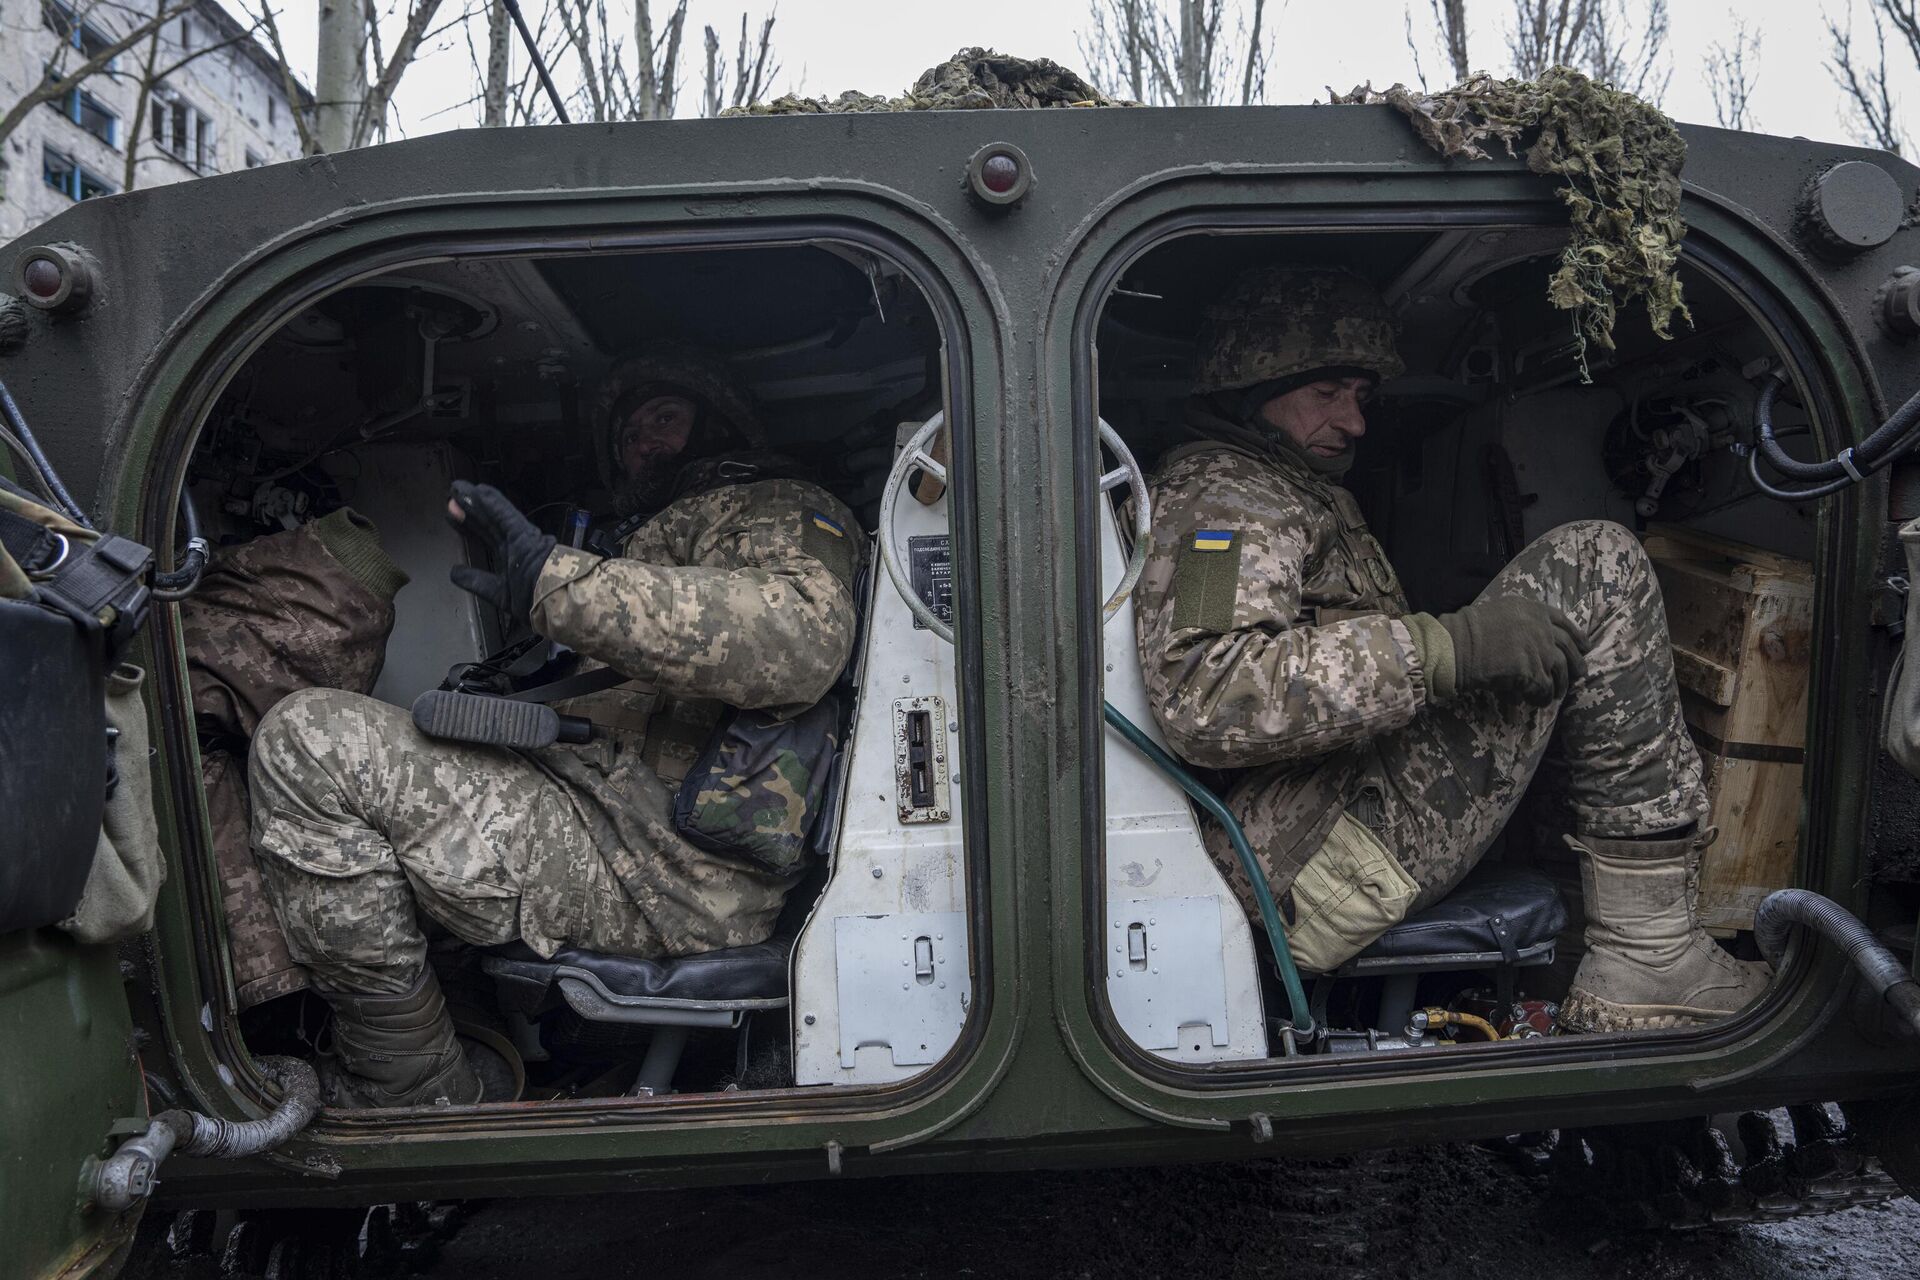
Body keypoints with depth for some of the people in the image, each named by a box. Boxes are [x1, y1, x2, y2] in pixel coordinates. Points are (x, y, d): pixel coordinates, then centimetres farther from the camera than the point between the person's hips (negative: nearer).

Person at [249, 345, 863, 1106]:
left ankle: (410, 1088, -9)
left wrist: (556, 581, -24)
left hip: (672, 876, -10)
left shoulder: (779, 508, 4)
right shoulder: (661, 538, 34)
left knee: (308, 744, -18)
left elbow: (802, 638, -22)